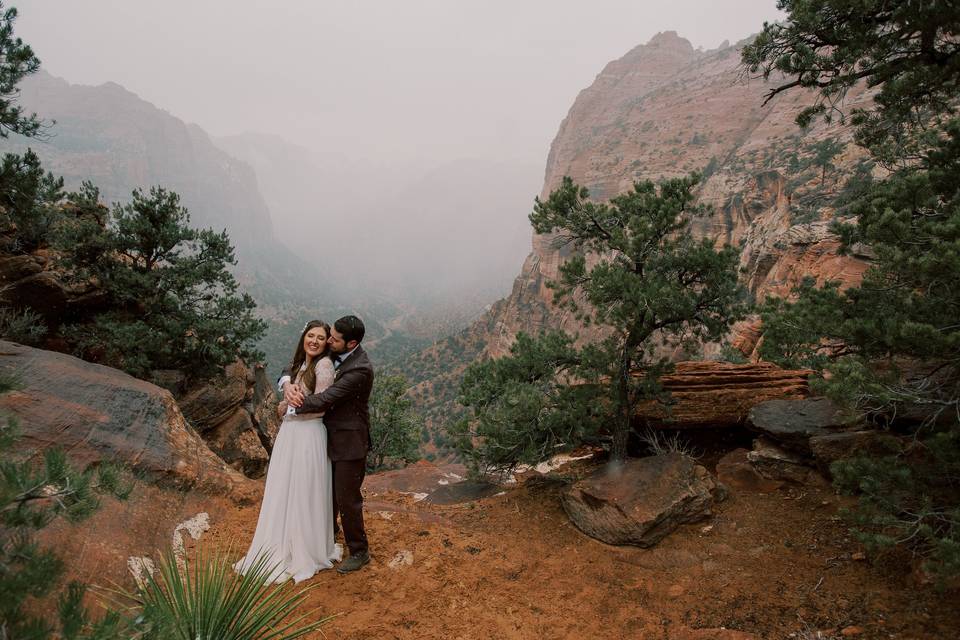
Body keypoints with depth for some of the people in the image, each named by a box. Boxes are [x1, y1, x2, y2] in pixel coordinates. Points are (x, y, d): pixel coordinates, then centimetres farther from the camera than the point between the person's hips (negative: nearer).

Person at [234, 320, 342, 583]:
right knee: (282, 492, 15)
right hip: (289, 433, 8)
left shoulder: (324, 365, -13)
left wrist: (288, 407, -4)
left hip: (309, 435, -8)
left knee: (303, 494, 4)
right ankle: (283, 548, 32)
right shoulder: (300, 364, 12)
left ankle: (307, 553, 22)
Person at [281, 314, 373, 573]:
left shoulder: (360, 369, -27)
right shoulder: (331, 354, -1)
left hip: (349, 442, -8)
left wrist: (291, 404, -13)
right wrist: (287, 383, -16)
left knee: (347, 498, 3)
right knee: (328, 491, 24)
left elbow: (325, 399, -28)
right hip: (330, 436, 8)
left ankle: (359, 552, 23)